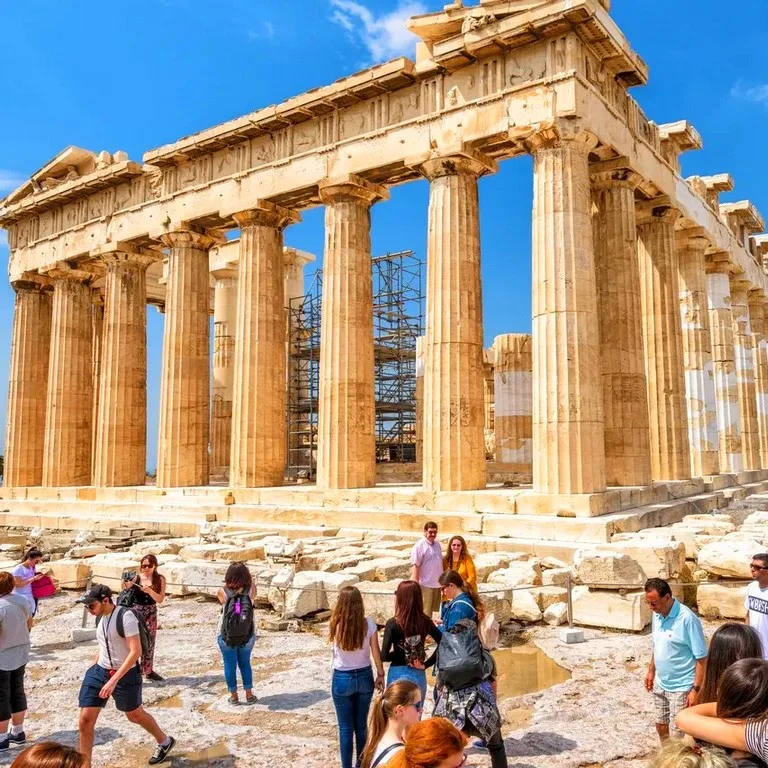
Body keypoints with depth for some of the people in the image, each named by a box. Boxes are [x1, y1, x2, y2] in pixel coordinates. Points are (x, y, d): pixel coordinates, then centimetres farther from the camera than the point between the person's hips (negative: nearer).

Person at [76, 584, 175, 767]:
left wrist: (114, 680, -30)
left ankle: (165, 741, 40)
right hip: (100, 671, 6)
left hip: (125, 675, -6)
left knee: (135, 715, 14)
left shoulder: (125, 616, -24)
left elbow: (136, 652, -27)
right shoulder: (100, 617, 1)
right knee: (85, 718, -3)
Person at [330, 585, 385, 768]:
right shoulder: (369, 623, -11)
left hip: (342, 679, -2)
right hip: (364, 677, 2)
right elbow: (376, 652, -4)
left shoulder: (335, 625, -14)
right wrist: (380, 674, 10)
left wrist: (338, 612, 5)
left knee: (346, 728, 9)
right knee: (361, 725, 18)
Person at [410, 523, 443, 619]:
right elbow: (415, 565, -18)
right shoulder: (419, 546, -14)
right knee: (425, 612, -3)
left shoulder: (437, 544, 11)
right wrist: (416, 584, -22)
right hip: (425, 585, -8)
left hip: (437, 584, 8)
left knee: (432, 609, 16)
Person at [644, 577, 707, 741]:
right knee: (661, 726, 20)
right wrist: (651, 671, 16)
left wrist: (695, 689, -20)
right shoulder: (657, 615, -1)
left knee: (677, 735, 3)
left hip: (681, 688, -7)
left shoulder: (687, 619, -25)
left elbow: (702, 658, -20)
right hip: (660, 685, 7)